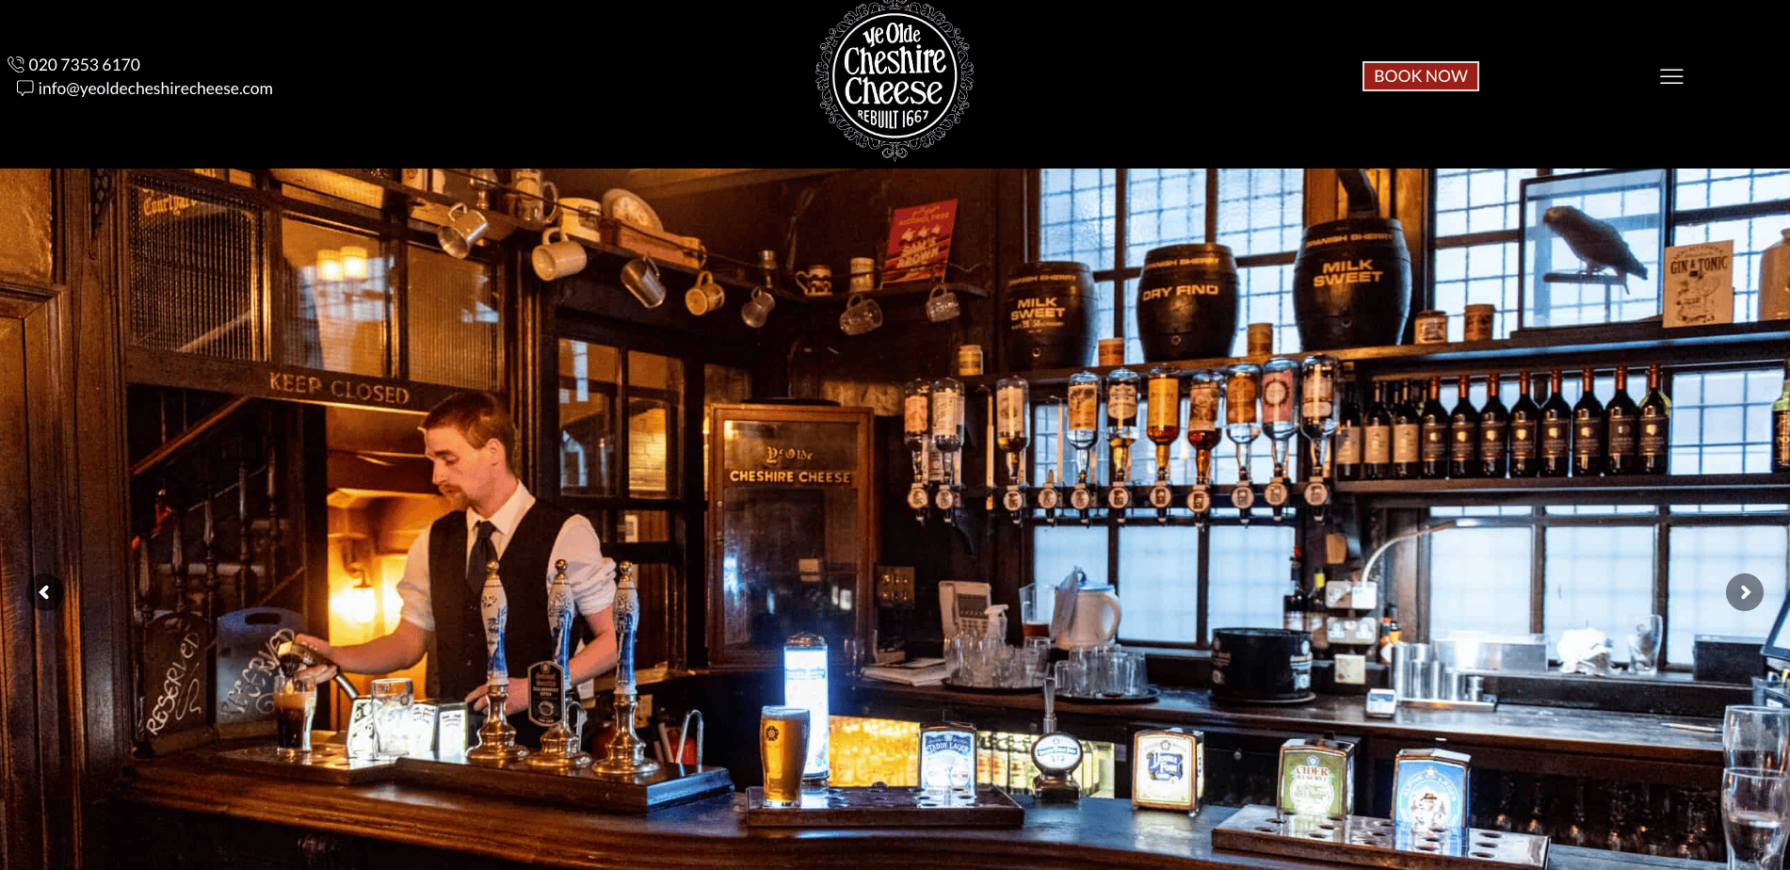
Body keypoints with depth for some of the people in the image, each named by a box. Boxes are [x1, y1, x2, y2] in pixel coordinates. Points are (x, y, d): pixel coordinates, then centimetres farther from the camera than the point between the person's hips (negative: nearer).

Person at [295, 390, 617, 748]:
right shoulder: (433, 543, 12)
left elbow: (614, 639, -5)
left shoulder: (565, 535, -6)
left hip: (535, 742, -5)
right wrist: (334, 657, 1)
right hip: (451, 741, 5)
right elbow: (408, 643, 17)